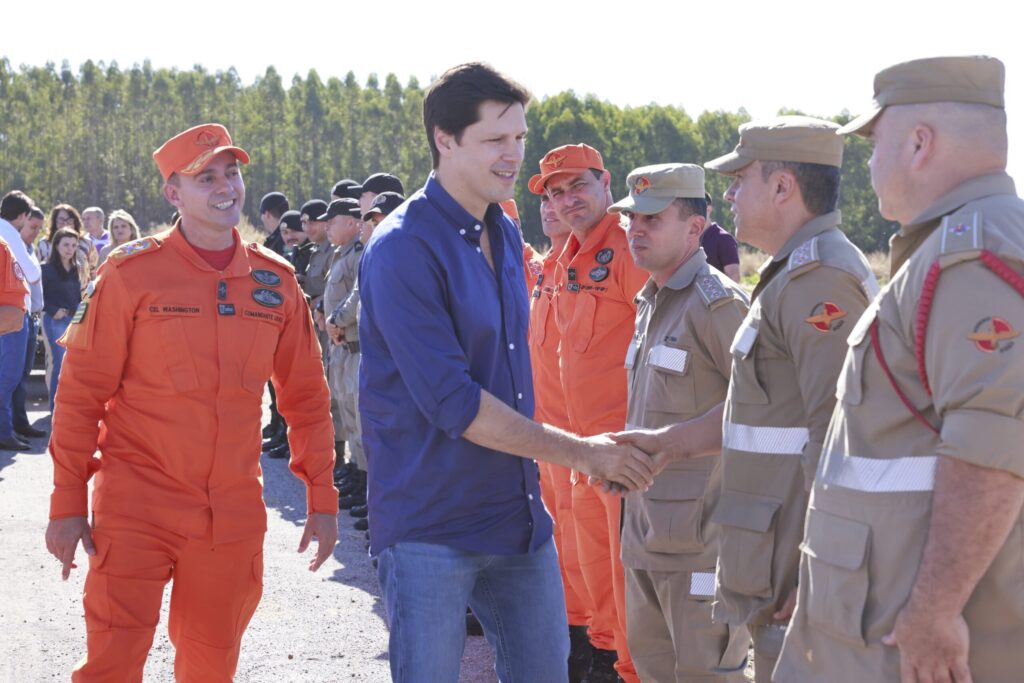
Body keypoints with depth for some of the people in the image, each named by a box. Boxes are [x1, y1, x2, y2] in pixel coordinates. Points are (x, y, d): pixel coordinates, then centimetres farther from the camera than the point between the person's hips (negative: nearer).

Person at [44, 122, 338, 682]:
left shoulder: (275, 281, 5)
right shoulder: (132, 272, -6)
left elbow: (306, 397, 11)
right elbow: (82, 393, -4)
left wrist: (322, 499, 9)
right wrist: (67, 503, -6)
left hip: (233, 517, 3)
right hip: (137, 506, -3)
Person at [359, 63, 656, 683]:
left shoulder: (506, 236, 11)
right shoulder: (404, 249, -16)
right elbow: (452, 402, -22)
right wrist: (581, 452, -17)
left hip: (520, 514, 8)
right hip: (432, 529, -7)